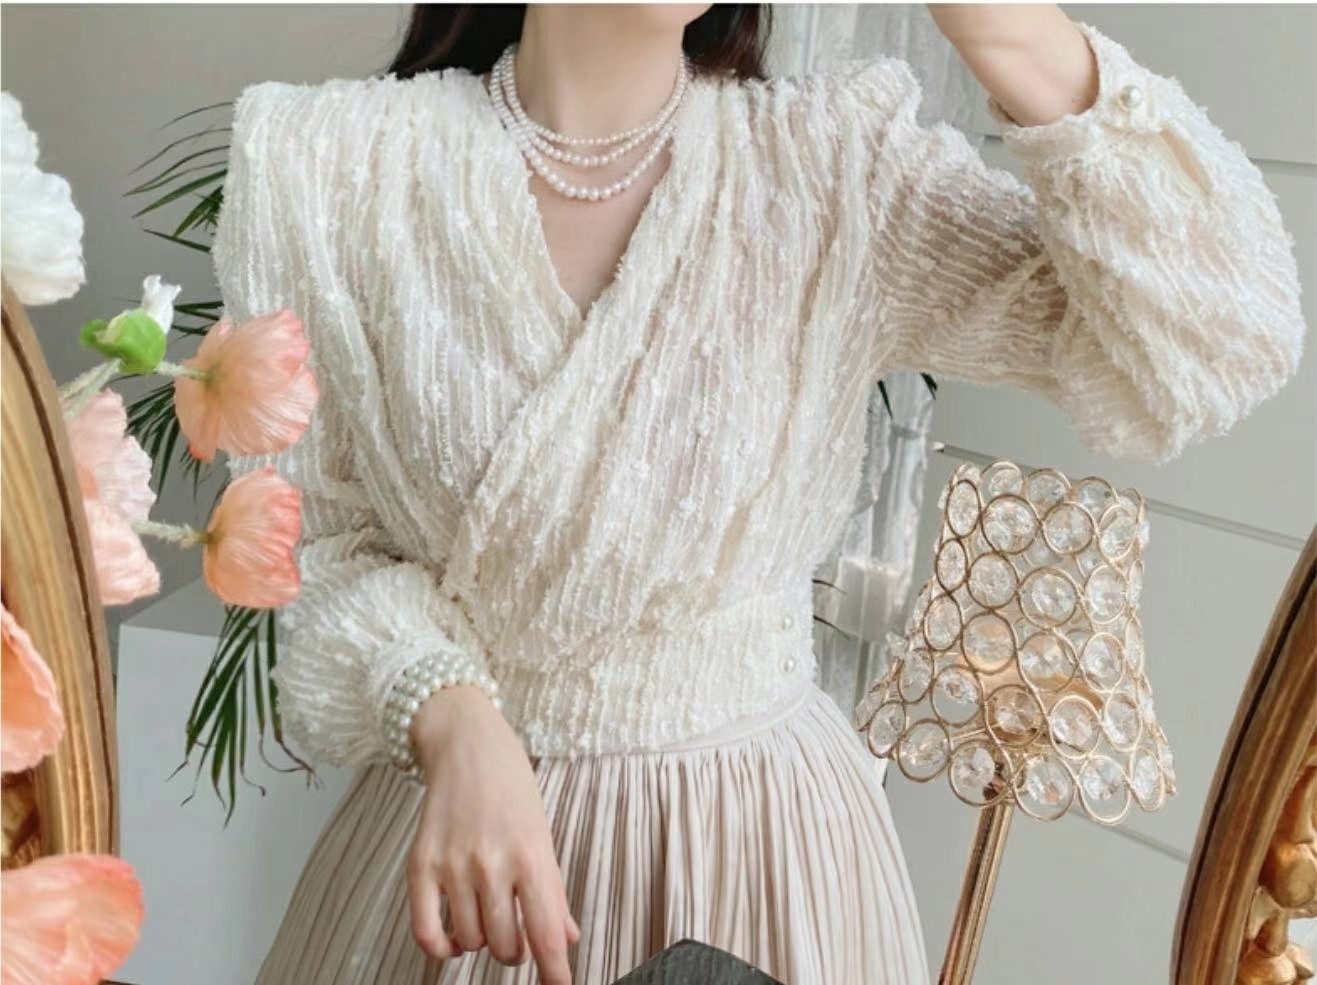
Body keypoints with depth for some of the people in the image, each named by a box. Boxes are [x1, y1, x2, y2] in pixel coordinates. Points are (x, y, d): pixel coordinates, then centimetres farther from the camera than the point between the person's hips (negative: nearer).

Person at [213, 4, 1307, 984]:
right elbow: (307, 536, -4)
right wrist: (447, 716, -22)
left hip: (766, 841, 1)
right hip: (459, 824, 0)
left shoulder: (839, 164, -10)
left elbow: (1225, 347, -16)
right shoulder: (331, 166, -8)